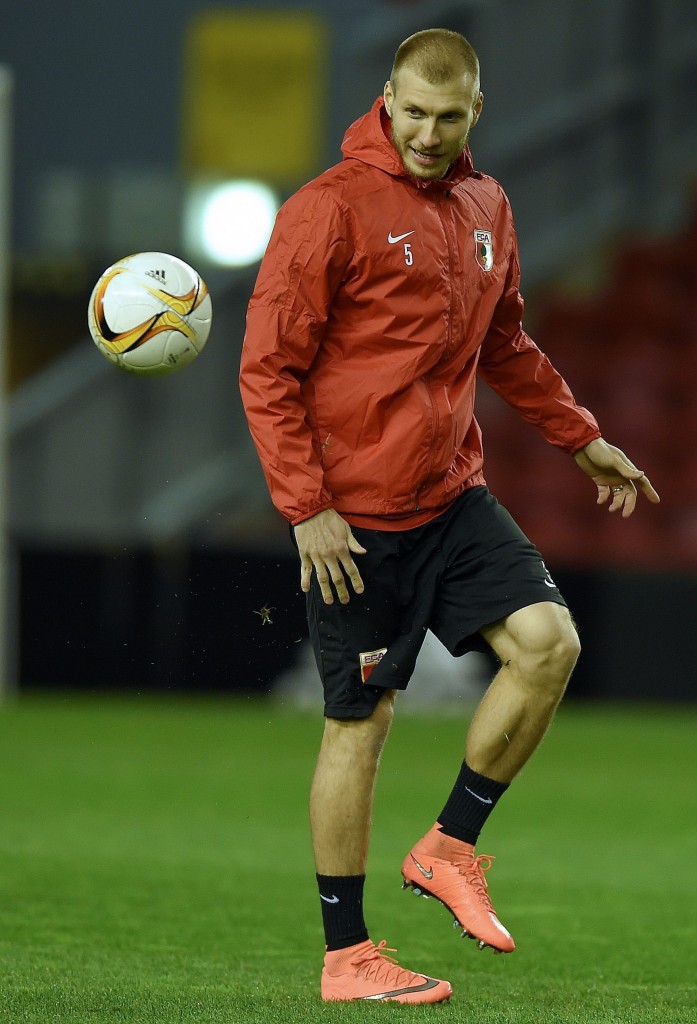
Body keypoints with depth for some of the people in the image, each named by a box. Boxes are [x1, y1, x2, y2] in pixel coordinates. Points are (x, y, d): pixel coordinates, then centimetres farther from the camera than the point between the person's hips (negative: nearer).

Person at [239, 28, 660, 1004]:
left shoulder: (485, 207, 9)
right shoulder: (330, 209, -12)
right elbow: (267, 368, -12)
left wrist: (581, 439, 20)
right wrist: (306, 507, -16)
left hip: (453, 497, 6)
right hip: (355, 517, -6)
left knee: (548, 641, -12)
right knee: (361, 722, 0)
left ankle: (450, 849, 6)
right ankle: (346, 957, 10)